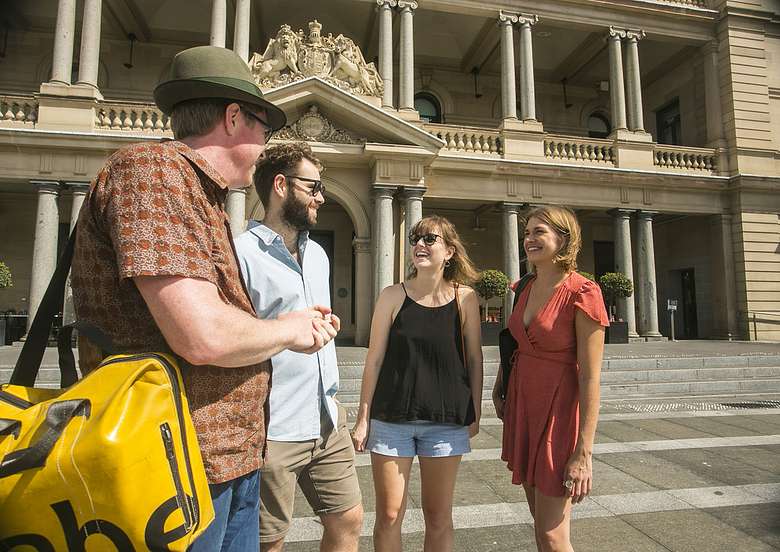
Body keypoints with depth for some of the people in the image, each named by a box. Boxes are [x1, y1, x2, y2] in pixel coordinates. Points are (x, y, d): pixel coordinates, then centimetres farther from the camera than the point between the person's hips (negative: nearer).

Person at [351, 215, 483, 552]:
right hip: (391, 419, 0)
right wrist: (363, 418, -1)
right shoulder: (393, 296, -3)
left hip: (446, 420, 1)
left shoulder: (465, 298, -2)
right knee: (389, 515, 8)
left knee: (438, 515, 13)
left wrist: (475, 413, 6)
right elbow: (374, 360, -1)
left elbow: (474, 359, 5)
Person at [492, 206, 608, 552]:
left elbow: (590, 377, -19)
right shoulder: (525, 289, 5)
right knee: (541, 520, 20)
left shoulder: (582, 294, -17)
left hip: (558, 410, -7)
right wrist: (500, 386, 14)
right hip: (522, 404, 7)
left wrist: (584, 452, -19)